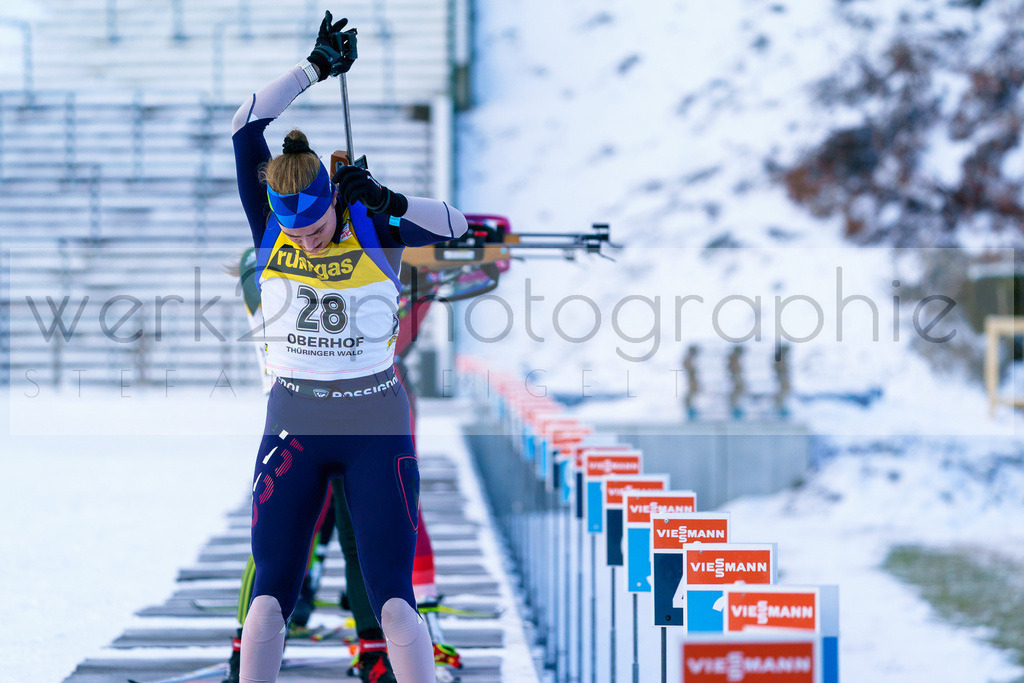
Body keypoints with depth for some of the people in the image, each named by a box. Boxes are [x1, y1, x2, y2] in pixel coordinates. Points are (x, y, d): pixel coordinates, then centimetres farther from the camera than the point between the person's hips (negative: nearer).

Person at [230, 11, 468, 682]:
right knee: (271, 591, -9)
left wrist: (387, 202, -25)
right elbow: (245, 130, -7)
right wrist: (317, 67, -9)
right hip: (294, 424, 1)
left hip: (378, 429, -1)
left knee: (392, 594, -9)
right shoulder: (270, 230, 0)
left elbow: (452, 225, -10)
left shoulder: (375, 229, -1)